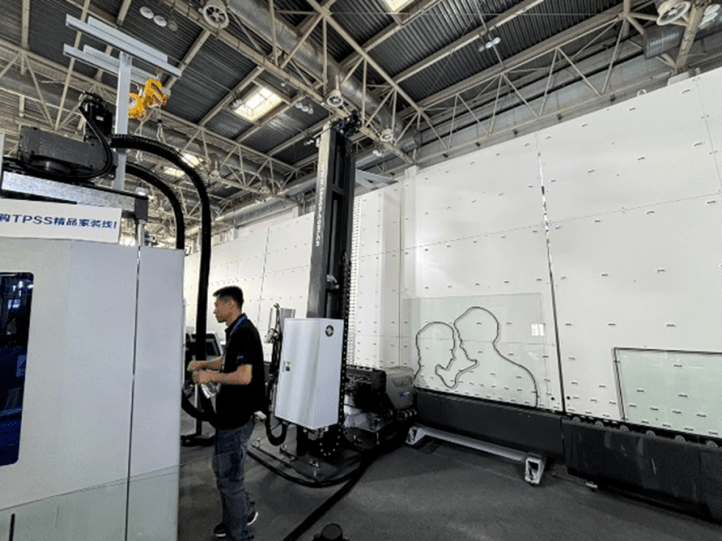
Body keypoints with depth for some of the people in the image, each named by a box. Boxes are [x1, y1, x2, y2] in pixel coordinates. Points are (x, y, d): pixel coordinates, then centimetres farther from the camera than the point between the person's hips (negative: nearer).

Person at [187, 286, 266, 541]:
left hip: (237, 417, -10)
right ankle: (244, 512, 43)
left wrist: (210, 376, -19)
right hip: (229, 414, 10)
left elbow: (244, 376, -29)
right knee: (222, 469, 24)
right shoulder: (235, 331, 8)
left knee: (228, 477, 5)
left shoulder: (245, 333, -22)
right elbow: (226, 361, 23)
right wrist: (203, 363, 7)